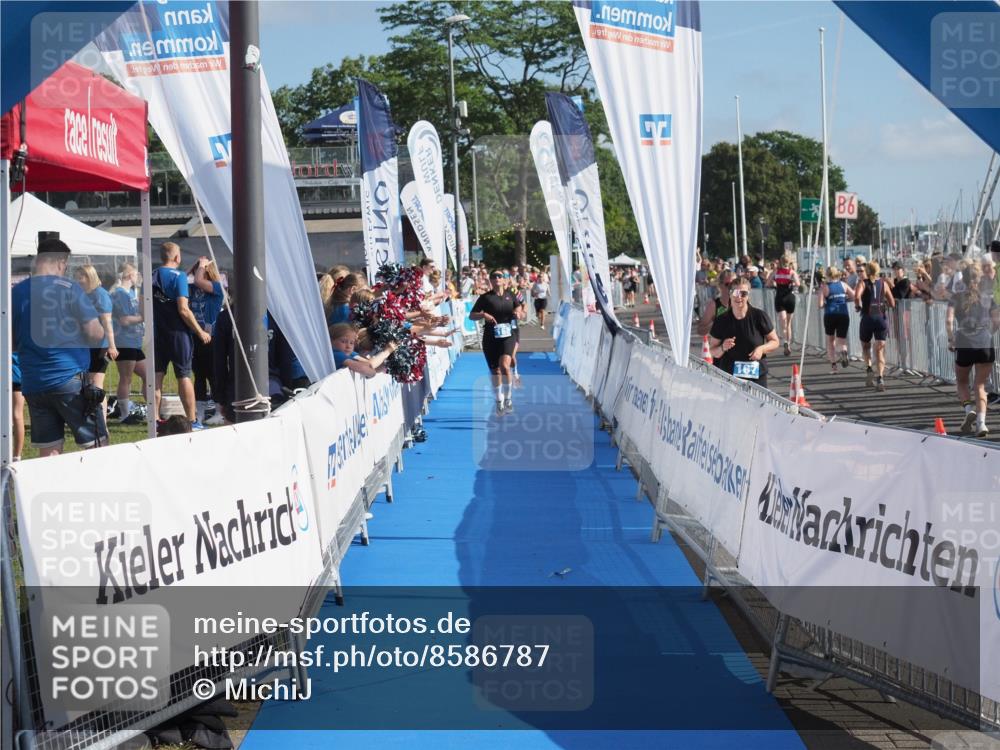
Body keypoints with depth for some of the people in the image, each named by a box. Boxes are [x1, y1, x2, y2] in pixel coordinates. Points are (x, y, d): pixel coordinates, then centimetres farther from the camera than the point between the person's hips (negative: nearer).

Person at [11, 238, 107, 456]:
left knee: (48, 452, 7)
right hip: (70, 379, -5)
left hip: (33, 384, 5)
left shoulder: (17, 293, 6)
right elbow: (95, 333, -9)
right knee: (97, 446, 2)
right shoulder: (69, 289, -7)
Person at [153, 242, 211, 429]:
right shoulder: (178, 276, -12)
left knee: (156, 376, 8)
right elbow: (183, 310, -17)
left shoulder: (152, 277, 5)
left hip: (157, 334, 5)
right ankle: (192, 421, 4)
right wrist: (200, 332, -10)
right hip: (177, 333, -5)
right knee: (184, 376, 1)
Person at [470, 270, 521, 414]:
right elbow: (471, 315, -1)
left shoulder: (510, 296, 8)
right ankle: (499, 402, 24)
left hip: (507, 336, 0)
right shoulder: (485, 297, 0)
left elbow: (518, 308, 24)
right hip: (490, 338, 0)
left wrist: (517, 312, 0)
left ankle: (508, 399, -7)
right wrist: (483, 315, -20)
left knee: (504, 365, -21)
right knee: (495, 371, 7)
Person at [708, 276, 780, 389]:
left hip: (757, 377, -1)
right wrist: (723, 348, -12)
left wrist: (762, 348, -12)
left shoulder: (759, 316, -3)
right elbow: (713, 351, 9)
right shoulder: (721, 321, 1)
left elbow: (775, 342, 7)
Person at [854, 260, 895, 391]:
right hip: (882, 317, 1)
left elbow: (857, 296, -20)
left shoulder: (863, 282, 1)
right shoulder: (884, 283, 8)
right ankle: (880, 378, -16)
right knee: (879, 349, -1)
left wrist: (859, 306, -1)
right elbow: (892, 303, 8)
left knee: (866, 345, 22)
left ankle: (868, 368, 3)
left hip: (868, 317, -1)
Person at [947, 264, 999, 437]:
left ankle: (969, 409, -4)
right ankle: (981, 421, -9)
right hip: (985, 346, 1)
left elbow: (949, 320, -10)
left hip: (963, 346, -1)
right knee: (980, 385, 7)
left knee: (961, 382, 21)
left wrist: (950, 339, 1)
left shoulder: (957, 298, 1)